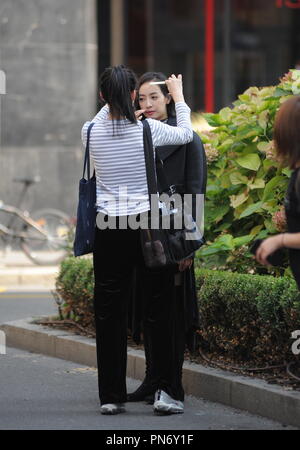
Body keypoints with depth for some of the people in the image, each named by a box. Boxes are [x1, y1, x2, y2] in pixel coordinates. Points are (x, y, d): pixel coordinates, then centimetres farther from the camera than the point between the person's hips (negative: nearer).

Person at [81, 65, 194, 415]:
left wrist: (113, 100, 34)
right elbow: (185, 133, 12)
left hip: (108, 229, 2)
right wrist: (178, 95, 25)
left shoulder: (91, 132, -3)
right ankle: (163, 389, -1)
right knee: (160, 306, 5)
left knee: (109, 311, 6)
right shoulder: (148, 129, -8)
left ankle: (111, 396, 7)